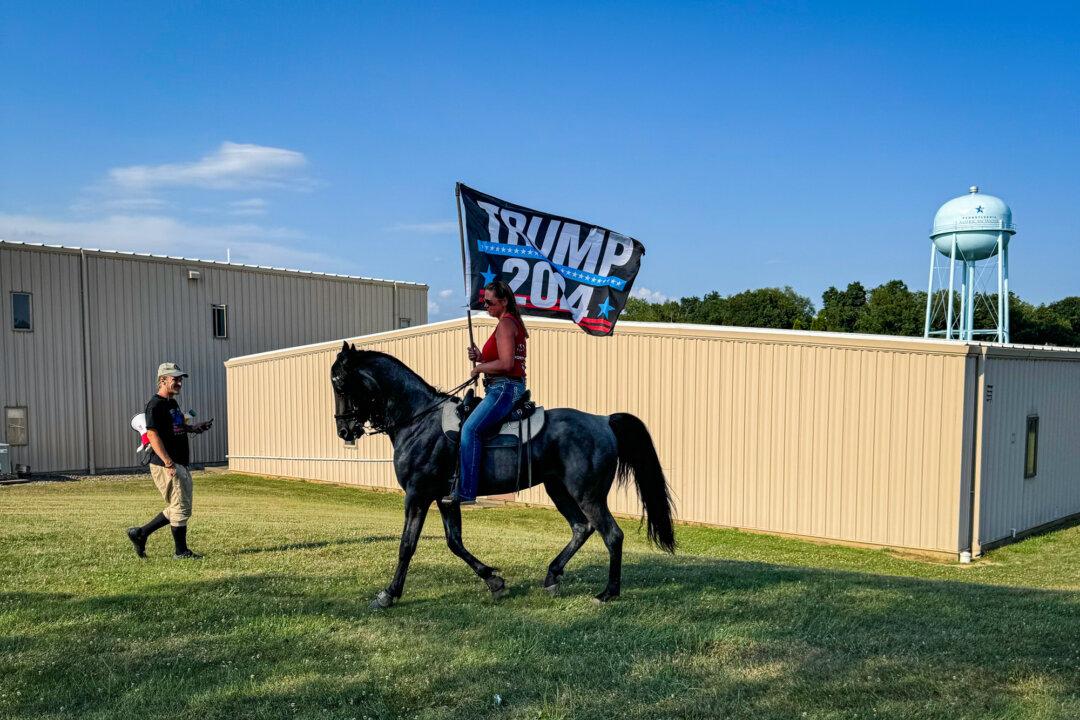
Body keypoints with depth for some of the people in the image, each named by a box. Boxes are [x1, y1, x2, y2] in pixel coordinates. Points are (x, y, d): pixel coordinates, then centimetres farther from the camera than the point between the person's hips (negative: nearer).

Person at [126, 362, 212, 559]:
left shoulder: (172, 403, 15)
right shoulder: (156, 405, -14)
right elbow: (152, 434, -20)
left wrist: (193, 428, 9)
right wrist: (169, 464, -25)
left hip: (180, 465, 10)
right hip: (165, 466, -10)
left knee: (178, 508, 15)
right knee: (181, 508, -2)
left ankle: (140, 533, 24)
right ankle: (181, 551, 10)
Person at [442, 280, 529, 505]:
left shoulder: (505, 324, -11)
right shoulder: (513, 323, 21)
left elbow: (506, 363, -22)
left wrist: (480, 367, -8)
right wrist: (480, 357, 10)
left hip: (504, 388, -11)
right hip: (510, 388, 11)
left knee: (470, 429, -21)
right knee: (466, 427, 14)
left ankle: (466, 492, -25)